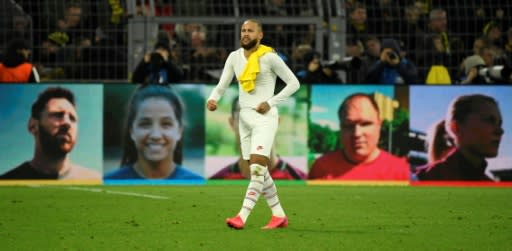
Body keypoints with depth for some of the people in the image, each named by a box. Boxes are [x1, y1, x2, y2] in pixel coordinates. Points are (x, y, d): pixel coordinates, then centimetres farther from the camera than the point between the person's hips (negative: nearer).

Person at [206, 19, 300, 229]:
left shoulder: (269, 57, -7)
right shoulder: (234, 57, 8)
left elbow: (293, 83, -3)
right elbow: (221, 86, 8)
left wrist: (271, 102, -11)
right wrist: (212, 99, -14)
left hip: (264, 118, -7)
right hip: (245, 117, 7)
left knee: (257, 168, -17)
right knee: (258, 171, 10)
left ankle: (242, 217, -25)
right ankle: (279, 216, 21)